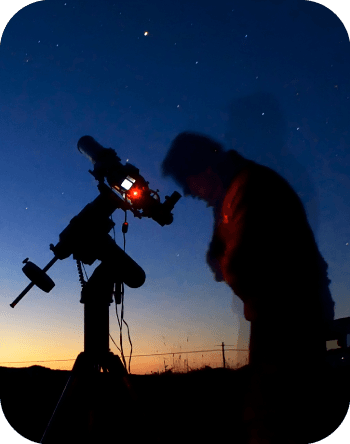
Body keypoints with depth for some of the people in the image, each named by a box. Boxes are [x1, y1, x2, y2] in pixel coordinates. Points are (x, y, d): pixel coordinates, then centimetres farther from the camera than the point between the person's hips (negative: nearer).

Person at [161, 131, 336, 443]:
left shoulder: (251, 184, -18)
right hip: (275, 316, 10)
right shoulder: (228, 197, 13)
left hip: (290, 316, -10)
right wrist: (224, 261, -7)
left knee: (268, 418, -5)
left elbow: (237, 268, -24)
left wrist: (224, 264, -4)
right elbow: (220, 260, 13)